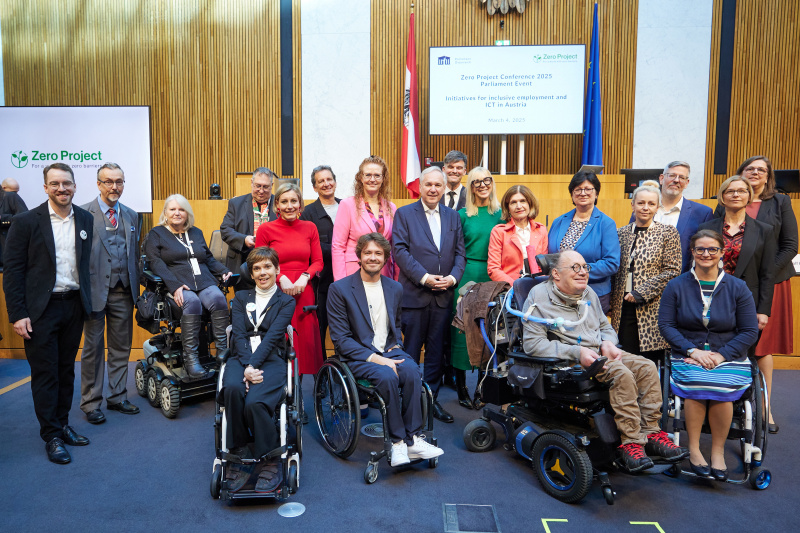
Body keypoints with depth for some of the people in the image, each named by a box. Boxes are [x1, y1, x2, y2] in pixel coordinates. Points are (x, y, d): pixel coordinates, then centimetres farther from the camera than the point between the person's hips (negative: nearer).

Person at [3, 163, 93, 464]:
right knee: (45, 373, 3)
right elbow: (12, 270, -7)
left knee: (66, 369, 14)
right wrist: (17, 314, -11)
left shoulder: (86, 220, 5)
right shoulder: (26, 222, -6)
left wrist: (86, 300, 2)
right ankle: (52, 435, 15)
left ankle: (62, 424, 28)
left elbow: (87, 264, 8)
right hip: (41, 310, -3)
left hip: (73, 305, 4)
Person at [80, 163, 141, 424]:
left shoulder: (132, 216, 12)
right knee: (93, 348, 6)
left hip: (123, 291, 5)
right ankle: (91, 403, 18)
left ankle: (117, 397, 25)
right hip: (95, 290, -4)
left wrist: (136, 287, 8)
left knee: (121, 348, 11)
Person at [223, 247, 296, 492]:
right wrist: (247, 367, -13)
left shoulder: (286, 301, 14)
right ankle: (238, 455, -18)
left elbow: (272, 336, -2)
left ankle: (271, 462, -13)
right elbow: (238, 335, 5)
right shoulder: (241, 298, 21)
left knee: (254, 402, -32)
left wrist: (254, 365, -18)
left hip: (271, 360, -2)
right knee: (232, 388, -34)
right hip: (241, 358, 2)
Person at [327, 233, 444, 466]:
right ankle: (398, 442, -21)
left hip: (389, 352, 4)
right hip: (358, 357, -4)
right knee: (387, 376, -33)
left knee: (411, 371, -29)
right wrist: (375, 358, -19)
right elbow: (341, 339, -8)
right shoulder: (340, 289, -4)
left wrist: (396, 346, 3)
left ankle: (412, 439, -21)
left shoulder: (395, 288, 12)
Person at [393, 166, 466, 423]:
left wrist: (453, 277, -8)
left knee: (437, 351, 11)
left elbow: (459, 252, 10)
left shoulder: (453, 216, 13)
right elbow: (400, 250, -8)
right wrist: (424, 277, -16)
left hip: (443, 295, 4)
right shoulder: (404, 214, 1)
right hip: (414, 294, -4)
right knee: (411, 351, 4)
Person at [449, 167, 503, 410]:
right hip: (467, 278, -2)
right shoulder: (463, 215, 1)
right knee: (463, 330, 1)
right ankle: (461, 388, 15)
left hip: (493, 279, 2)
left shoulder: (501, 214, 8)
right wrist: (456, 276, -5)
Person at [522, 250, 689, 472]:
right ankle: (630, 441, -22)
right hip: (568, 362, -7)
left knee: (647, 367, -13)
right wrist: (576, 352, -21)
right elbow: (532, 343, -15)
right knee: (622, 373, -28)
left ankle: (650, 433, -9)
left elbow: (606, 327, 27)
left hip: (599, 354, 8)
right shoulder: (539, 296, -7)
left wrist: (608, 343, 1)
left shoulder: (589, 293, 16)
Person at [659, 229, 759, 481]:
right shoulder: (677, 286, 4)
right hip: (688, 355, 0)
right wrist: (693, 350, -13)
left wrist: (721, 355, -10)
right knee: (695, 383, -31)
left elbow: (750, 331, 3)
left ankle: (718, 450, -9)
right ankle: (693, 448, -12)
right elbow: (666, 325, 0)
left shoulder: (738, 287, 5)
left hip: (729, 357, 0)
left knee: (721, 386, -30)